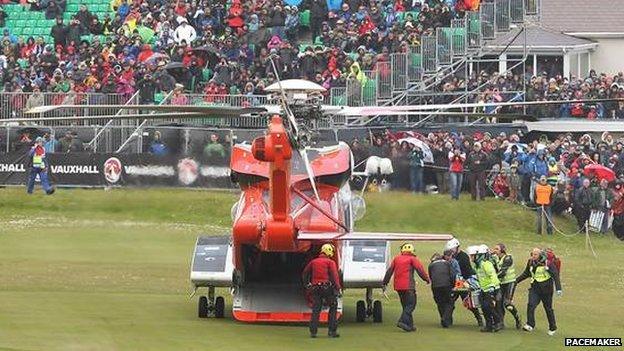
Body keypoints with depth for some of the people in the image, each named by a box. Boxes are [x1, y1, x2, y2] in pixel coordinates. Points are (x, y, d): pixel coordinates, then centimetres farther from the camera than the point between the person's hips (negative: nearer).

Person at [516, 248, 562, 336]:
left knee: (548, 309, 7)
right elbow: (526, 274, 20)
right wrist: (516, 281, 19)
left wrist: (558, 289, -21)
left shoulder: (548, 263, -14)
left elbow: (555, 276, -14)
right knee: (530, 305, -15)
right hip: (535, 288, 4)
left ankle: (552, 328, 22)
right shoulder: (530, 263, 3)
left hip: (546, 289, -4)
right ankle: (530, 325, -15)